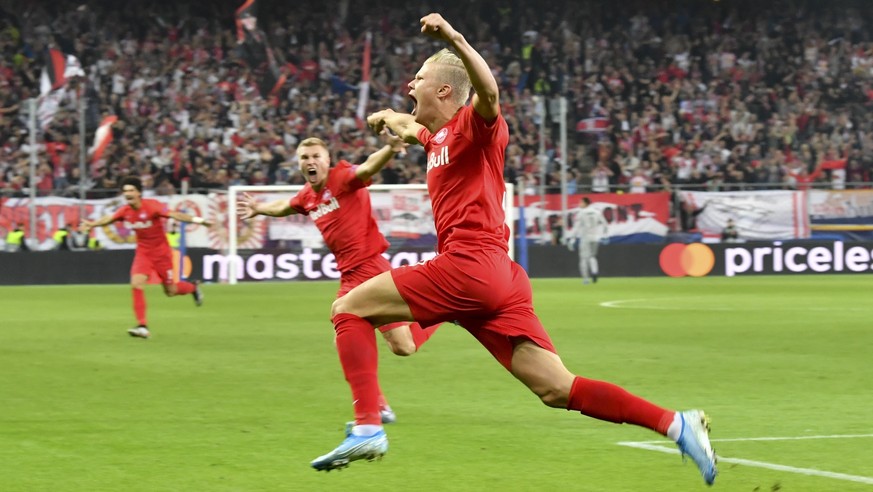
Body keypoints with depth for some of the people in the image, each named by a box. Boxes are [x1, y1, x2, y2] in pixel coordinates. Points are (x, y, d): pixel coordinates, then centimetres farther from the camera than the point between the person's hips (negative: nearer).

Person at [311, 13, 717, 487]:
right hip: (500, 281, 9)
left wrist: (456, 40, -38)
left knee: (348, 308, -3)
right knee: (559, 390, 0)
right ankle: (676, 424, -9)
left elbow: (489, 93, -26)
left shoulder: (474, 124, -1)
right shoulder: (438, 137, 25)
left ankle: (367, 427, -17)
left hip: (468, 266, -9)